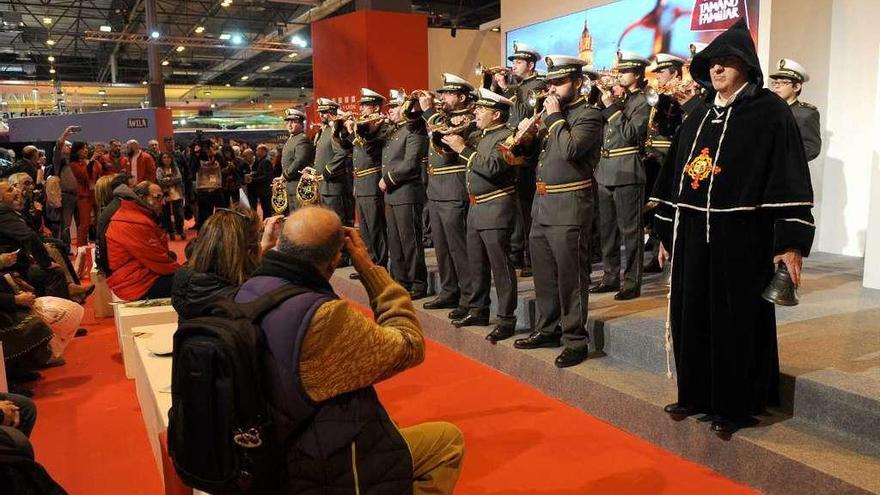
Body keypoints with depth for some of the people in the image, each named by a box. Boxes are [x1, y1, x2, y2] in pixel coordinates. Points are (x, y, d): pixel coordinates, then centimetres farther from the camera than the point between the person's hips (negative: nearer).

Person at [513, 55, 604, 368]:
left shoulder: (588, 115, -8)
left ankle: (575, 340, 8)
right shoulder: (554, 114, 17)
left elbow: (570, 149, -24)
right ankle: (547, 330, 29)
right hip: (542, 206, 8)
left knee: (570, 277, -2)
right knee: (545, 275, 16)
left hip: (569, 208, -8)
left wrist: (554, 117, -14)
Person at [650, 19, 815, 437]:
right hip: (692, 236, 6)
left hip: (742, 238, -6)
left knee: (736, 322, 3)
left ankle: (735, 406, 18)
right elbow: (673, 176, 16)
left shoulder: (770, 112, -4)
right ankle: (696, 394, 27)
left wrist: (791, 243, -17)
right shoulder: (698, 118, 14)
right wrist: (665, 233, 15)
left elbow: (789, 178, -10)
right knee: (691, 318, 11)